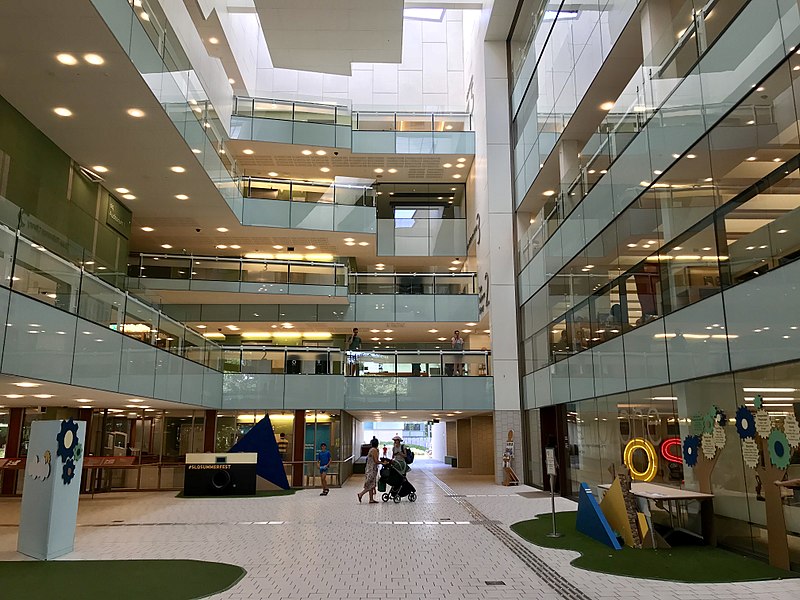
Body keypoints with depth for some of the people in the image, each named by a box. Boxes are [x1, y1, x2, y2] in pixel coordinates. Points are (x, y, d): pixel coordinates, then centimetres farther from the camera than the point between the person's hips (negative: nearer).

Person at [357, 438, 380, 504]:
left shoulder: (371, 449, 14)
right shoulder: (374, 450, -14)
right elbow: (376, 461, -17)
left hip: (369, 469, 10)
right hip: (372, 469, -10)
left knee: (371, 485, 10)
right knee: (371, 485, -6)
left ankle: (371, 499, 11)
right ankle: (361, 494, -5)